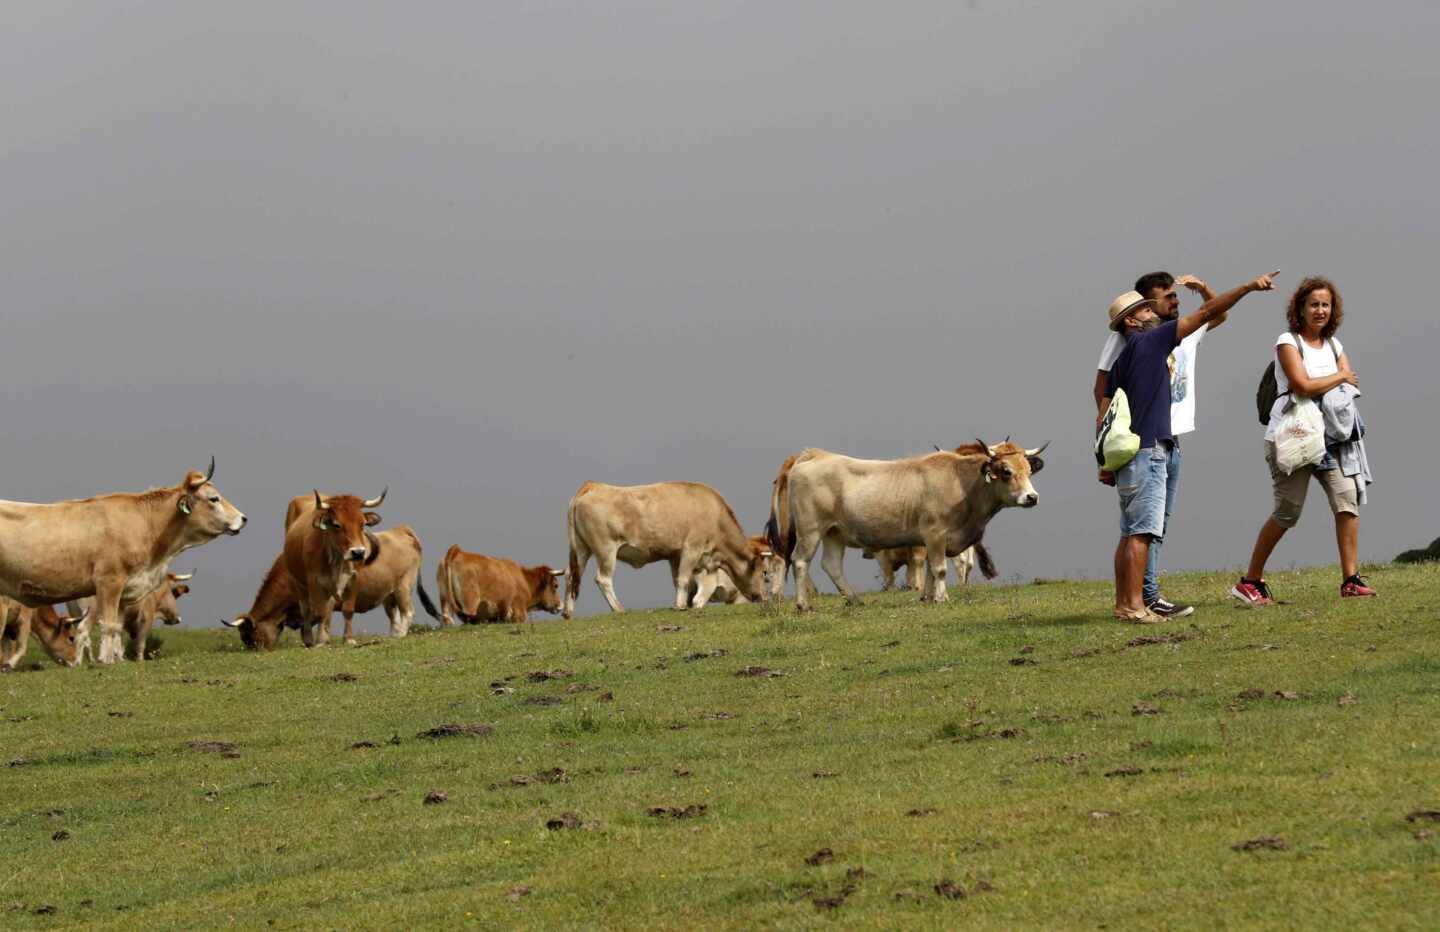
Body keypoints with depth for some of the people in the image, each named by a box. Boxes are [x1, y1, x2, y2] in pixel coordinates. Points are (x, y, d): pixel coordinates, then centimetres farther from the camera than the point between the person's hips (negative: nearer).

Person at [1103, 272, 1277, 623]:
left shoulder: (1121, 361, 18)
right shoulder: (1151, 341, -4)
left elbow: (1105, 413, 16)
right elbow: (1207, 313, -5)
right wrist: (1249, 287, -4)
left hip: (1126, 450, 9)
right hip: (1148, 449, -9)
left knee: (1130, 533, 11)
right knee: (1141, 532, -10)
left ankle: (1123, 603, 11)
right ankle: (1134, 605, -14)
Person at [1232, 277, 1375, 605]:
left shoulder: (1333, 345, 15)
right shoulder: (1288, 342, -5)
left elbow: (1352, 385, 6)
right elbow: (1303, 385, -17)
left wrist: (1319, 388, -11)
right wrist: (1340, 377, -3)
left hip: (1326, 436, 6)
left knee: (1347, 496, -11)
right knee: (1288, 510, -7)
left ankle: (1350, 579, -7)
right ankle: (1250, 582, 6)